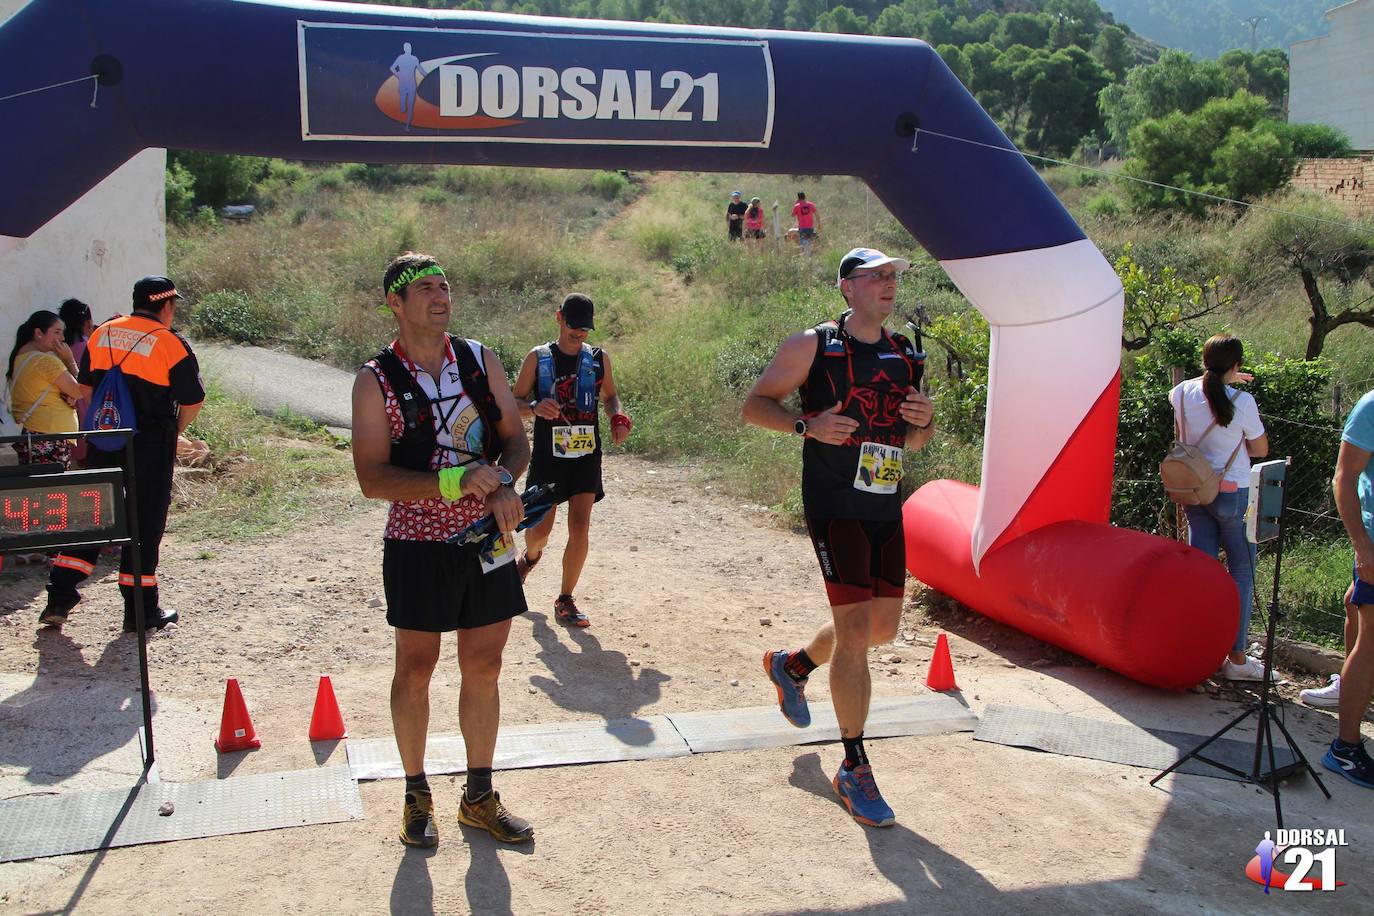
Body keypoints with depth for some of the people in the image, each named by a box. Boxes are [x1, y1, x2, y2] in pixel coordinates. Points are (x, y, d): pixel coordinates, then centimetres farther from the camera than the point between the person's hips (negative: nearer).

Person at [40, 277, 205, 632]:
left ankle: (59, 600, 13)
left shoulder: (101, 334, 7)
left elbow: (86, 388, 12)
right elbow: (193, 401, -7)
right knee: (145, 523, 4)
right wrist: (174, 431, 10)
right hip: (150, 444, -5)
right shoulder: (171, 344, -9)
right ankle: (141, 610, 11)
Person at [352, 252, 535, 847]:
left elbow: (517, 439, 7)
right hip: (419, 546, -3)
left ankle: (479, 797, 26)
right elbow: (372, 478, -14)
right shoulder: (376, 381, -7)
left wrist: (504, 484, -15)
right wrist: (453, 482, -25)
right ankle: (416, 795, 26)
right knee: (415, 670, 7)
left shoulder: (480, 360, 5)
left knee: (483, 669, 10)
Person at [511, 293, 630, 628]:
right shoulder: (538, 358, -1)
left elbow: (609, 395, 19)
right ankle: (531, 556, 42)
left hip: (586, 456, 1)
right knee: (540, 529, 3)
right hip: (548, 457, -1)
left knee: (580, 529, -7)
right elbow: (515, 402, 3)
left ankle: (565, 601, 8)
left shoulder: (598, 358, 5)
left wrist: (618, 417, -3)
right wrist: (535, 407, -20)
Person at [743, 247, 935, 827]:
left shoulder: (906, 356, 12)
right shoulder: (813, 346, -4)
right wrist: (805, 425, -20)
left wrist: (923, 421, -3)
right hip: (834, 504, -7)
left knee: (883, 626, 15)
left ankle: (792, 665, 43)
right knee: (855, 630, -11)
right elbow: (755, 404, -2)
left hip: (886, 508, 7)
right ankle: (853, 769, 2)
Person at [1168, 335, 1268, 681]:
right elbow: (1260, 449, -1)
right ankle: (1236, 658, 6)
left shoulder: (1183, 392, -2)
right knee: (1241, 574, 4)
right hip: (1233, 493, -5)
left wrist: (1219, 379, 33)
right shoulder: (1243, 401, -15)